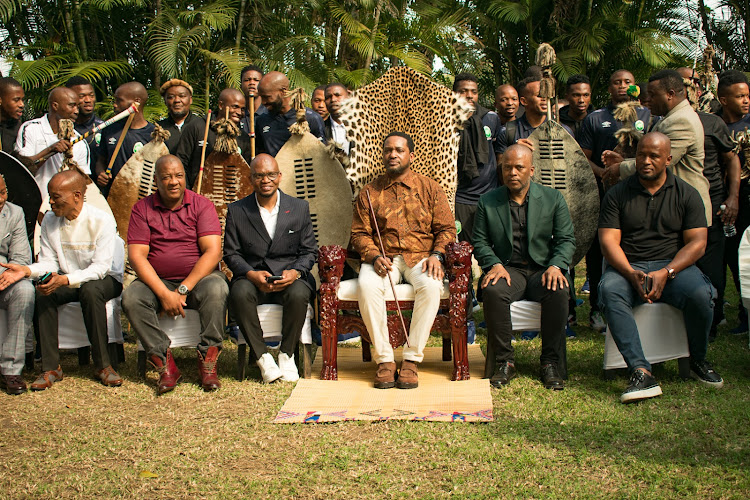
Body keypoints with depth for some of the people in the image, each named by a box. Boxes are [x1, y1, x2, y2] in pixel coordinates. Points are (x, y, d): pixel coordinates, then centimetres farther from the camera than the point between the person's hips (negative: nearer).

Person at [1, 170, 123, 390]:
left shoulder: (102, 220, -17)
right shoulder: (50, 220, -1)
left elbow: (101, 266, -24)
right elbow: (49, 262, -1)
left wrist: (66, 280, -38)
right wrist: (27, 270, -24)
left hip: (105, 279, -4)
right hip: (65, 279, 4)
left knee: (90, 290, -38)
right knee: (42, 293, -26)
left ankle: (102, 364, -25)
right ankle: (51, 367, -21)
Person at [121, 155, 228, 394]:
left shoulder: (201, 205, 1)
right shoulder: (142, 209, 5)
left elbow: (212, 252, -10)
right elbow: (136, 256, -5)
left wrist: (183, 289, -19)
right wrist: (164, 293, -19)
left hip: (198, 278, -2)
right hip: (157, 281, 2)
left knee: (216, 289, -33)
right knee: (131, 297, -27)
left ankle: (207, 360, -21)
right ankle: (164, 363, -19)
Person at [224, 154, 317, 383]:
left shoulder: (300, 207, 9)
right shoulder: (236, 211, 7)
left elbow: (309, 251, 7)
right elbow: (231, 254, 4)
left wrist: (295, 272, -14)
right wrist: (252, 274, -16)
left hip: (290, 277, 0)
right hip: (252, 276, 0)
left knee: (299, 294, -34)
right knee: (240, 294, -33)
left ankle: (287, 355, -11)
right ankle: (263, 357, -19)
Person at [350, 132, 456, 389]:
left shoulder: (430, 188, 10)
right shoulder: (369, 192, 12)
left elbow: (446, 228, 8)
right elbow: (360, 233, 9)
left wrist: (436, 255, -11)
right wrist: (375, 256, -11)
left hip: (421, 257, 0)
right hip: (383, 258, 1)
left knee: (431, 286, -34)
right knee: (367, 285, -33)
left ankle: (412, 359, -24)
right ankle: (384, 359, -23)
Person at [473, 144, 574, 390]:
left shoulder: (553, 199, 9)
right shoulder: (488, 202, 10)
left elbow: (566, 239, 6)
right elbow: (480, 242, 8)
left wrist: (556, 266, -13)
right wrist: (494, 264, -11)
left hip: (543, 269, 0)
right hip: (508, 269, 0)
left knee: (558, 291, -33)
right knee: (493, 291, -33)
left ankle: (551, 363, -17)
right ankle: (504, 362, -19)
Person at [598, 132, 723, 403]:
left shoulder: (686, 194, 9)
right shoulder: (617, 194, 7)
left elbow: (697, 243, 0)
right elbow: (609, 241, -1)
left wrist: (666, 273, -17)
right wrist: (631, 274, -20)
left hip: (673, 266, 0)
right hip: (628, 267, 0)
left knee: (700, 294, -31)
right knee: (609, 292, -34)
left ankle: (698, 361, -2)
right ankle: (641, 371, -37)